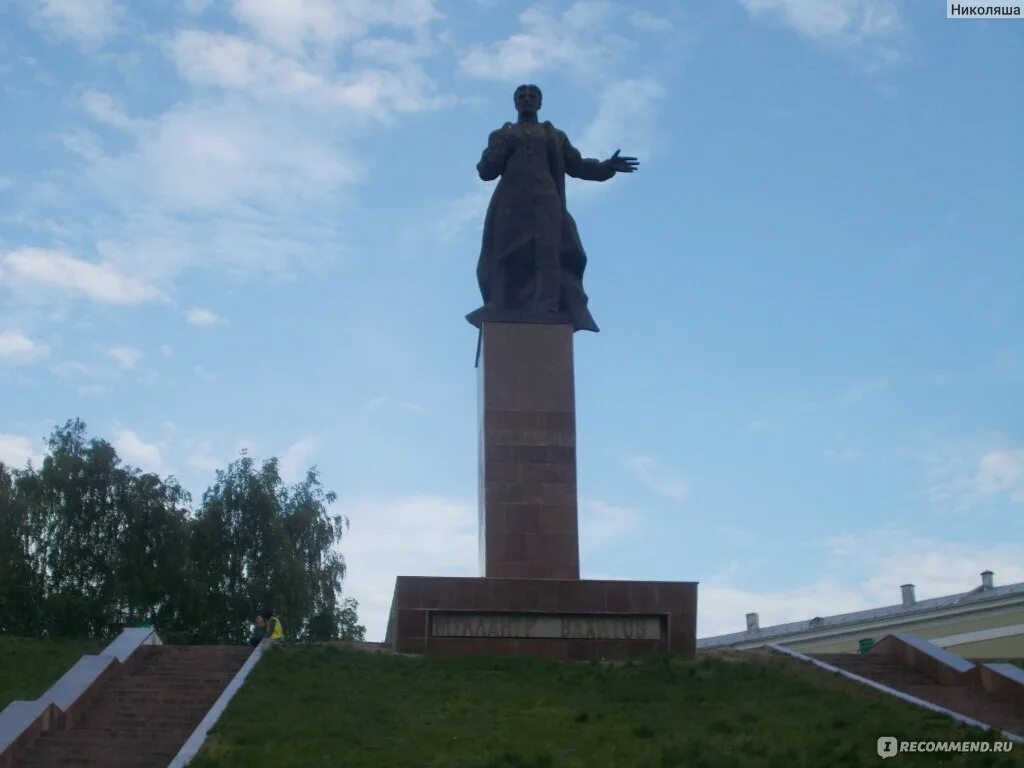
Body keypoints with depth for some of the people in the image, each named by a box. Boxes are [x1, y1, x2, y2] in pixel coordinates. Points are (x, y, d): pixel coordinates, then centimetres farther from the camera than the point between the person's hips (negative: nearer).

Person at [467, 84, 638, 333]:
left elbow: (577, 166, 20)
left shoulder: (555, 136, 27)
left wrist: (607, 166, 5)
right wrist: (504, 149, 0)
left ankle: (548, 313, -35)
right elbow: (485, 170, 16)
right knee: (508, 259, -13)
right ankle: (505, 317, -18)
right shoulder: (501, 135, 26)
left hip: (545, 200, 0)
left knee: (549, 252, -21)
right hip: (511, 203, 1)